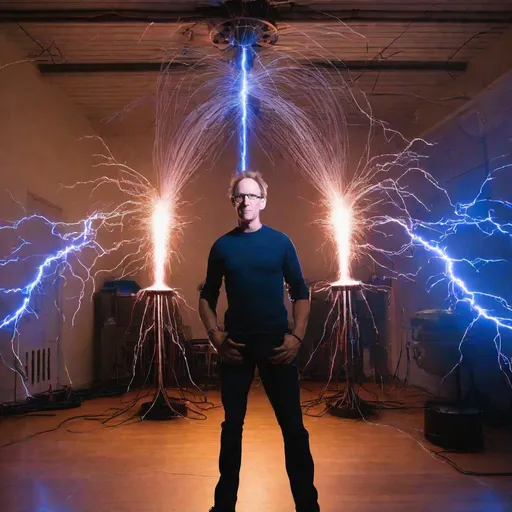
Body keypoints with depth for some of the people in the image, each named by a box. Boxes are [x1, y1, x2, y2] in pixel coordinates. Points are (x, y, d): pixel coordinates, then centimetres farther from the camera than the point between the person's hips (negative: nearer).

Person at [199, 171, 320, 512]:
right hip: (236, 345, 2)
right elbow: (207, 298, 10)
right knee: (232, 425, 11)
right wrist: (216, 337, -4)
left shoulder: (280, 242, 1)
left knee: (293, 426, 2)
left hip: (276, 344, -1)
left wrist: (297, 337, -9)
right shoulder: (222, 246, 4)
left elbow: (301, 292, 3)